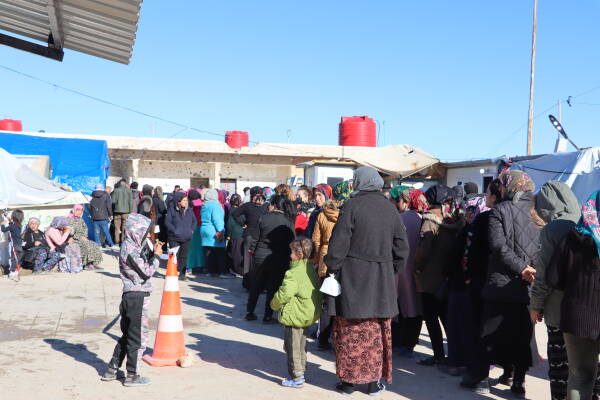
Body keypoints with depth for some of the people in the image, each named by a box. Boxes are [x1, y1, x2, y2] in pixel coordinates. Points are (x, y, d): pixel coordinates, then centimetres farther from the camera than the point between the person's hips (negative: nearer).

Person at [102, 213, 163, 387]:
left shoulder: (132, 247, 12)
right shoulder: (131, 250, -18)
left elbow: (144, 266, 18)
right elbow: (147, 272, -17)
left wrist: (151, 252, 6)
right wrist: (156, 255, -6)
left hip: (130, 296, 10)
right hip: (138, 297, -10)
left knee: (127, 335, 19)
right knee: (138, 337, 1)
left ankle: (112, 370, 26)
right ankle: (132, 376, 11)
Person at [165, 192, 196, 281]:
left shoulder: (189, 210, 7)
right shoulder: (172, 210, -6)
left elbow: (194, 221, 16)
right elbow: (167, 222, -8)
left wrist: (192, 230, 3)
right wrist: (174, 230, -14)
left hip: (186, 238, 4)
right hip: (174, 238, -4)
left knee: (183, 257, 8)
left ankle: (182, 274, 15)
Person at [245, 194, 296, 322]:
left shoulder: (264, 218, -6)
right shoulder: (288, 222, -8)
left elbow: (257, 237, 0)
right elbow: (291, 242, -6)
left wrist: (253, 249, 15)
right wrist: (288, 258, 5)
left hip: (260, 256, 1)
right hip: (278, 260, -1)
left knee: (255, 287, 16)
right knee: (273, 288, 10)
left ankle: (249, 313, 24)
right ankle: (268, 316, 12)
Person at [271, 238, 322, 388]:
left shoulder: (294, 273, -23)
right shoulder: (311, 269, 5)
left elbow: (284, 294, -25)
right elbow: (316, 290, 13)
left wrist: (274, 304, -5)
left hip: (295, 316, -9)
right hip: (309, 315, 9)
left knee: (293, 349, 4)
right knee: (301, 346, 22)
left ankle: (296, 378, 10)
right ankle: (300, 372, 32)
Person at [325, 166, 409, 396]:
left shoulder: (352, 206, -10)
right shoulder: (390, 209, 4)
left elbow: (338, 243, -12)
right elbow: (402, 247, 8)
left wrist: (333, 268, 0)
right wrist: (392, 271, 16)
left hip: (352, 278, -3)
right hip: (382, 280, 4)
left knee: (350, 332, 7)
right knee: (377, 331, 11)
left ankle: (348, 380, 14)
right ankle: (374, 382, 17)